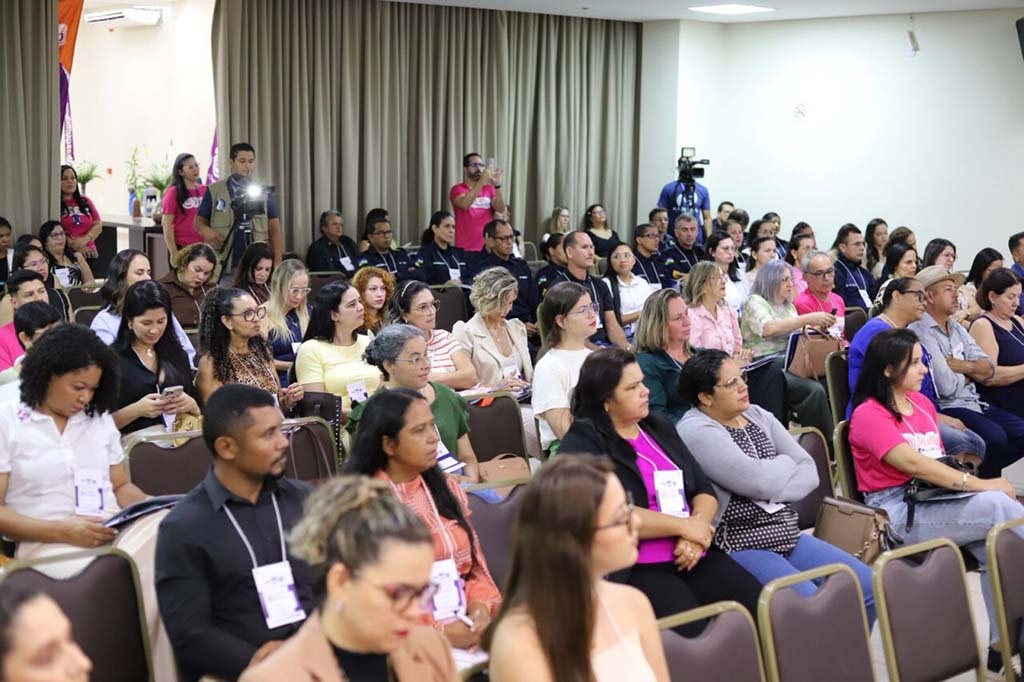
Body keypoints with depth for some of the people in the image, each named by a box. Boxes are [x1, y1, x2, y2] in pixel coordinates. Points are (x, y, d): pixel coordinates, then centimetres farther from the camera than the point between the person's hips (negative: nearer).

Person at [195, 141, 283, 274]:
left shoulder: (264, 192, 10)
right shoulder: (214, 191, 7)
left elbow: (275, 229, 8)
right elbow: (199, 221, 11)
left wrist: (277, 261, -2)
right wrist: (206, 231, -12)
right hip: (223, 267, -1)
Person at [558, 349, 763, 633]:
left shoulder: (660, 428, 18)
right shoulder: (581, 446, -4)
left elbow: (704, 489, 15)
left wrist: (699, 526, -8)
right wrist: (684, 526, -10)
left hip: (693, 556, 6)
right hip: (636, 569, -6)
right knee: (693, 636, -30)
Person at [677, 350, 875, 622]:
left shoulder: (759, 416, 13)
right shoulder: (696, 431, -12)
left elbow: (809, 472, 6)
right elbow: (760, 482, -20)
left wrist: (772, 493, -13)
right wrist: (785, 463, 2)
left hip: (789, 536, 8)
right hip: (740, 547, -8)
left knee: (869, 586, -3)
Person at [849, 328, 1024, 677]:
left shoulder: (922, 403, 17)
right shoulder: (868, 415, -9)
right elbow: (913, 464, -20)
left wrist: (974, 484, 0)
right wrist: (979, 484, -23)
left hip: (936, 498, 7)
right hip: (899, 512, -7)